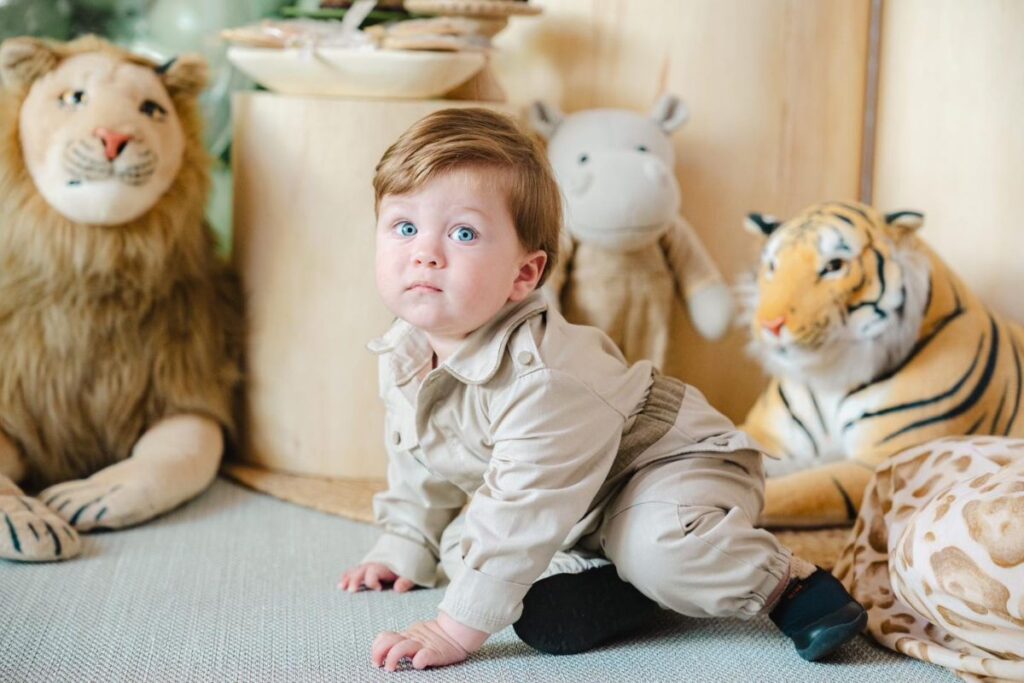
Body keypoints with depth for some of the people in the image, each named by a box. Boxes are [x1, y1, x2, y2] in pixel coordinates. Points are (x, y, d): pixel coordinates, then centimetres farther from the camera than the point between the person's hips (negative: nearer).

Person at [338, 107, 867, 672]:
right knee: (461, 544, -6)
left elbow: (522, 512, -37)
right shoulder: (402, 355, -9)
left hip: (672, 459, -8)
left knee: (657, 543, -36)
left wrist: (456, 629, -35)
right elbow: (417, 466, 12)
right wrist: (405, 547, 17)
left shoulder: (542, 376, -37)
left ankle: (788, 583, -11)